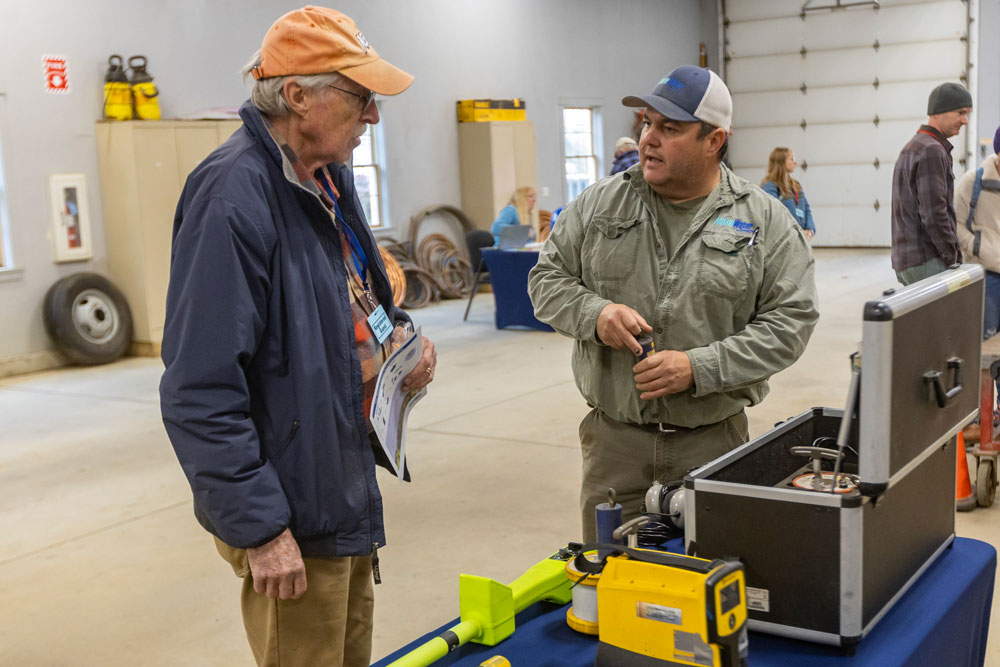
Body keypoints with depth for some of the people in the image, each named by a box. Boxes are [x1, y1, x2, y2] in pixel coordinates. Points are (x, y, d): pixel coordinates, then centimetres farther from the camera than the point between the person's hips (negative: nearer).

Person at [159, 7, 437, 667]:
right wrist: (259, 528, -23)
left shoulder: (328, 175, 6)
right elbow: (200, 391, -26)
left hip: (349, 487, 9)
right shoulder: (233, 197, -24)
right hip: (294, 516, -9)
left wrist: (399, 334, 2)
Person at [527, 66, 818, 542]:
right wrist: (594, 313, -14)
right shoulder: (600, 204, 3)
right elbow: (547, 278, 7)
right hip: (613, 436, 2)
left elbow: (790, 320, -7)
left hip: (713, 440, -1)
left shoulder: (765, 221, -3)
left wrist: (699, 368, -18)